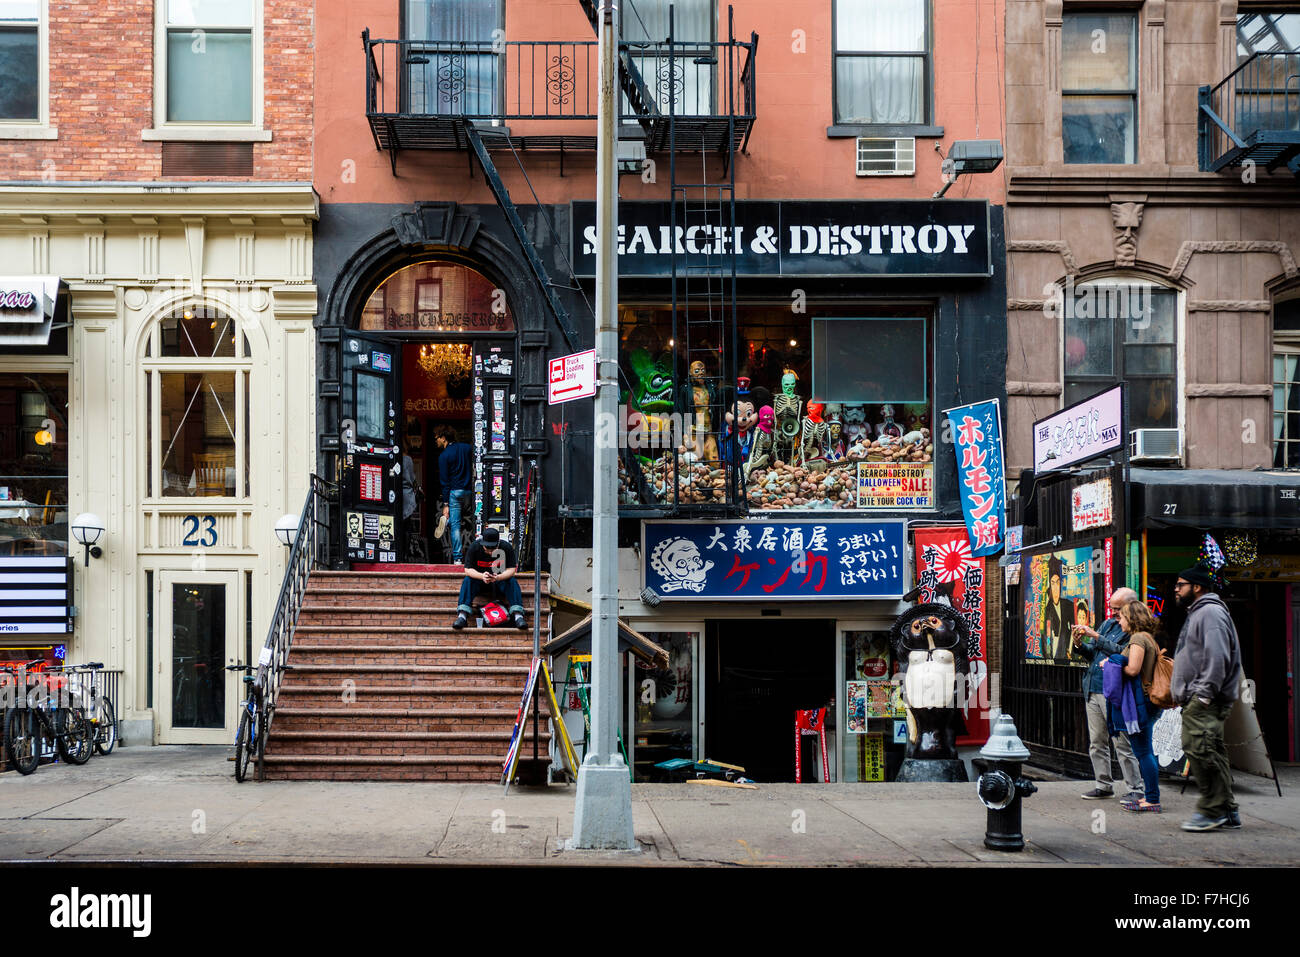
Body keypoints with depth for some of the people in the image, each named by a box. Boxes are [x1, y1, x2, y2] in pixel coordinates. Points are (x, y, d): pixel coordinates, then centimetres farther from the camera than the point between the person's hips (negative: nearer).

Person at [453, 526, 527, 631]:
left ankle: (518, 615, -39)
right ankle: (462, 615, -37)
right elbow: (468, 569, -18)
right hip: (480, 580, 0)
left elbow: (511, 569, -18)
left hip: (500, 580, 0)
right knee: (467, 581, -28)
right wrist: (482, 576, -38)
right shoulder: (474, 548, -15)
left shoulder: (506, 547, -16)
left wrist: (498, 578, -39)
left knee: (512, 582, -29)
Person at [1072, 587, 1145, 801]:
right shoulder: (1108, 624, 16)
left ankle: (1135, 788, 1)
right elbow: (1092, 655, 21)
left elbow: (1122, 652, -23)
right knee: (1096, 743, 11)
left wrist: (1095, 636, -21)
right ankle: (1103, 786, 19)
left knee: (1123, 744, -6)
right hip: (1093, 691, 8)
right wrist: (1080, 644, 1)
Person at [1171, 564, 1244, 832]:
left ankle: (1212, 811, -12)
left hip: (1206, 701, -11)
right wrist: (1180, 692, 24)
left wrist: (1204, 694, -22)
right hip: (1197, 699, 11)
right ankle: (1228, 812, 14)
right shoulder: (1197, 613, 24)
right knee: (1212, 753, 11)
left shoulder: (1210, 613, -10)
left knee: (1200, 749, -15)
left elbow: (1217, 657, -20)